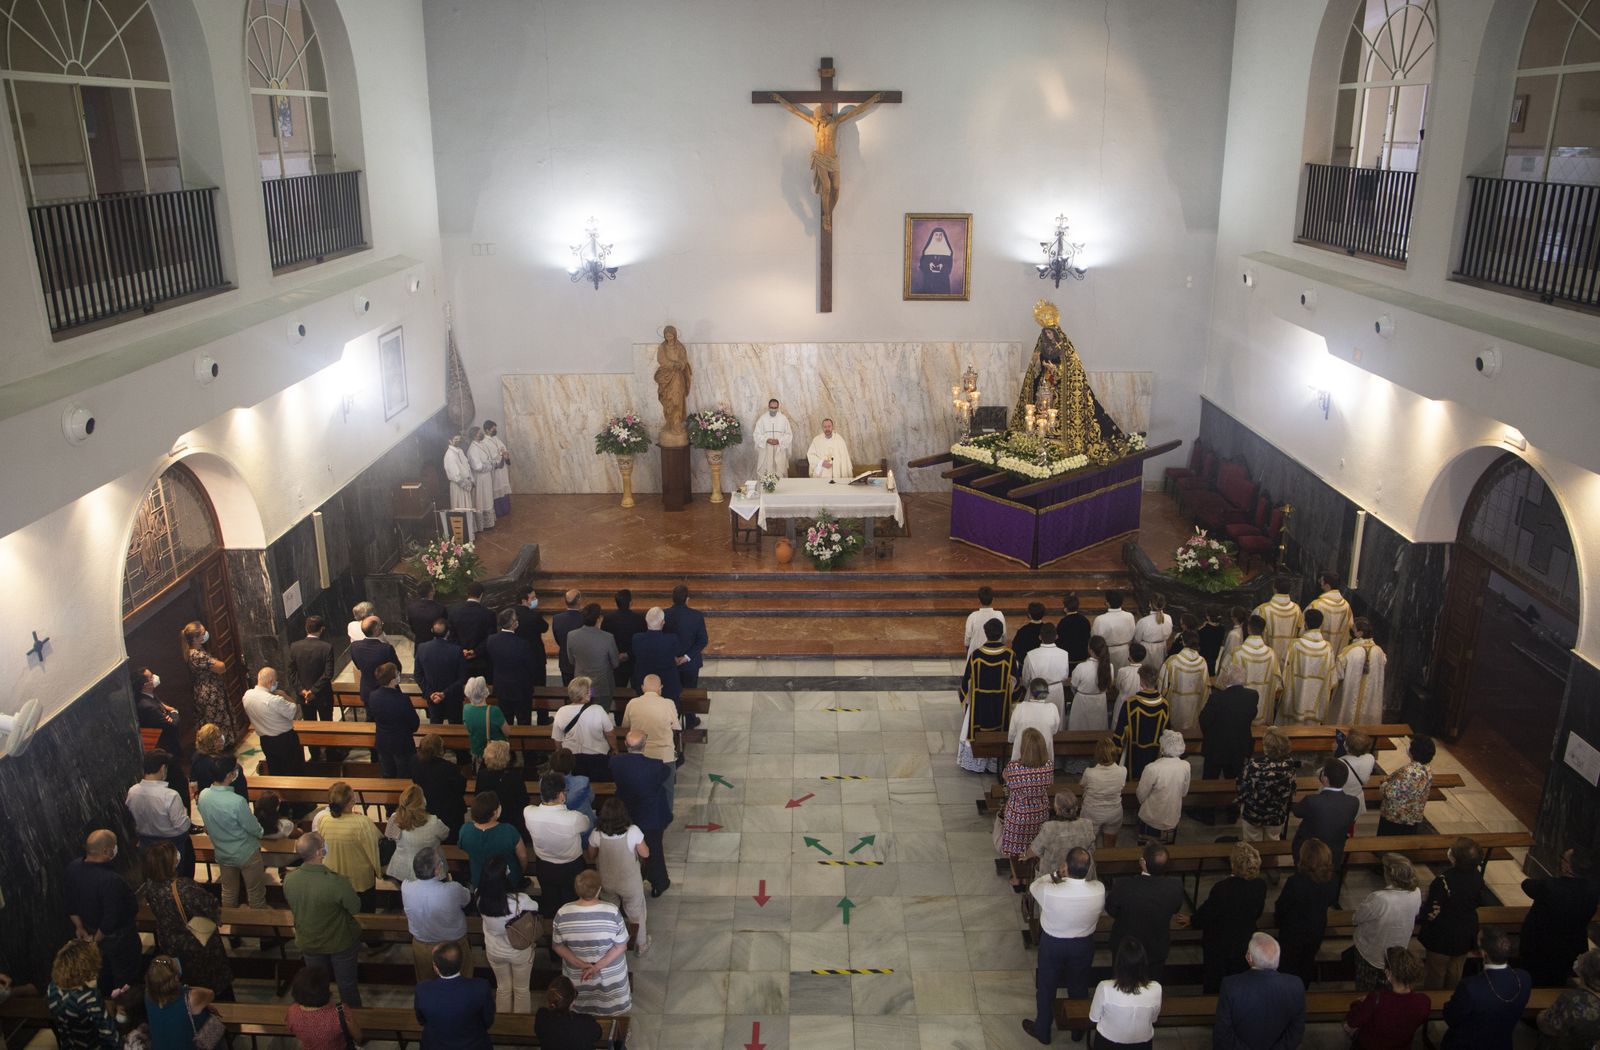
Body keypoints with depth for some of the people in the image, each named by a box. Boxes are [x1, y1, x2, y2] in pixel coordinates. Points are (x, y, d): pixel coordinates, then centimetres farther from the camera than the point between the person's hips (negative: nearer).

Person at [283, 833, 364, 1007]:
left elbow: (292, 906, -2)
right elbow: (356, 909, -21)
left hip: (308, 942, 4)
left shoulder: (289, 879, -23)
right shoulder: (336, 882, -37)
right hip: (340, 942, -4)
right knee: (347, 984, 21)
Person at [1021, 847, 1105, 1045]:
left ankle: (1042, 1030, 44)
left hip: (1053, 944, -2)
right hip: (1084, 946, 2)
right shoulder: (1099, 890, -28)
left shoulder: (1049, 892, -35)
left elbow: (1033, 887, -10)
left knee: (1046, 988, 23)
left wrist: (1054, 874, -6)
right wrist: (1067, 879, 0)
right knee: (1079, 987, 27)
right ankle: (1078, 1030, 49)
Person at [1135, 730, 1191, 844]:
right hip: (1173, 820, 4)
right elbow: (1184, 792, 0)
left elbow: (1141, 796, -16)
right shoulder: (1185, 766, -17)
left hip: (1151, 821, -3)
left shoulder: (1152, 769, -30)